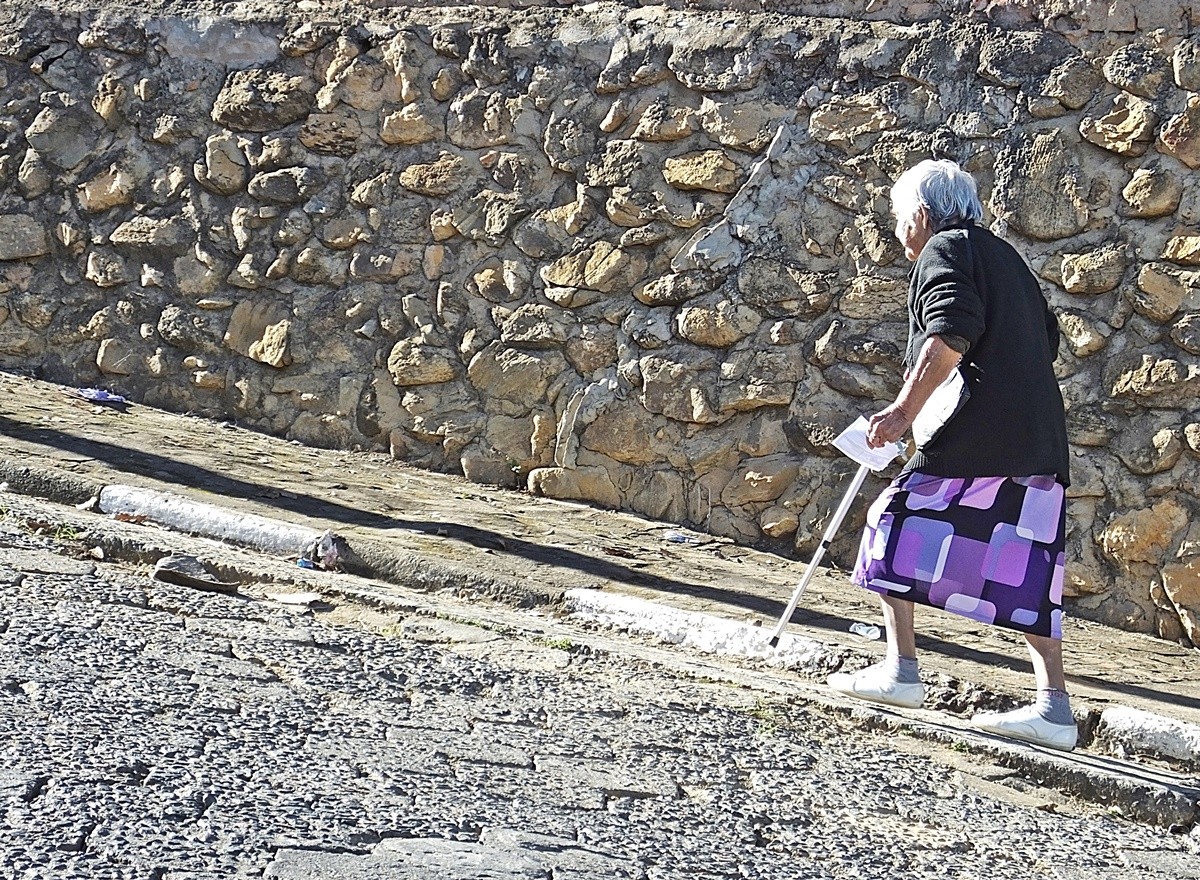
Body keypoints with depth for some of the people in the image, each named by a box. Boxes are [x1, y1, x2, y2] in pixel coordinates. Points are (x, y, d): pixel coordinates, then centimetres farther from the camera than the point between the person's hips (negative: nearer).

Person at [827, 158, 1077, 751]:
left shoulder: (943, 251, 1)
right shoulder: (1006, 259, 26)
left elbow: (951, 334, -16)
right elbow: (1046, 341, 24)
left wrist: (905, 408, -18)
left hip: (974, 435, -8)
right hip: (1040, 443, 8)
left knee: (897, 524, 2)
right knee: (1024, 569, 6)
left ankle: (901, 669, -1)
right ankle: (1053, 706, -1)